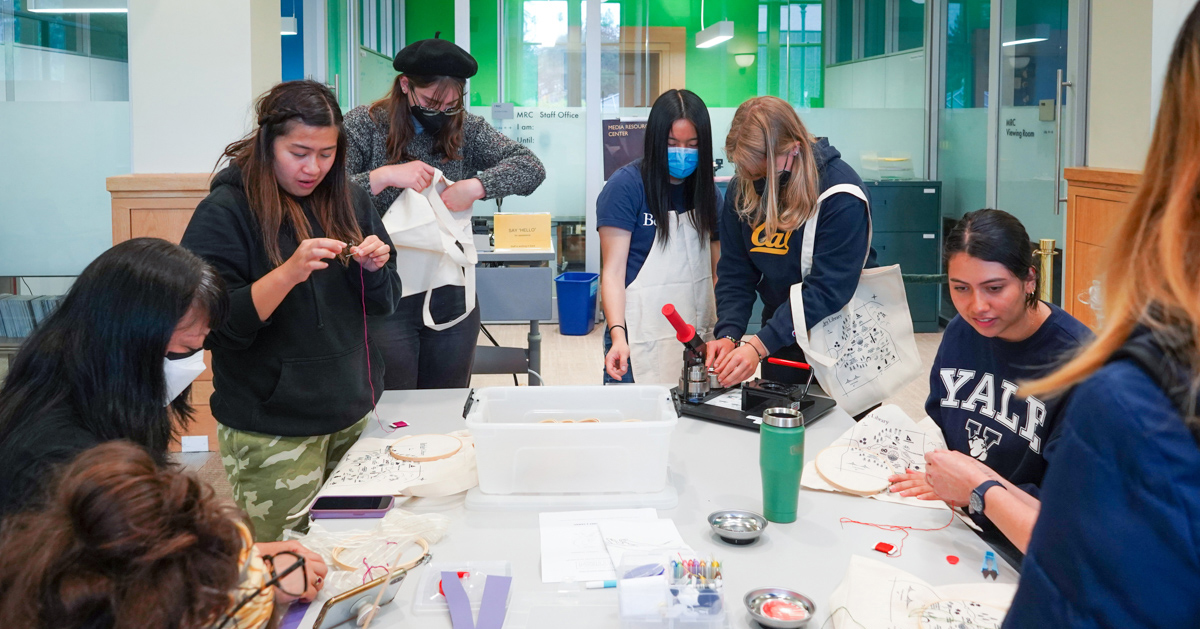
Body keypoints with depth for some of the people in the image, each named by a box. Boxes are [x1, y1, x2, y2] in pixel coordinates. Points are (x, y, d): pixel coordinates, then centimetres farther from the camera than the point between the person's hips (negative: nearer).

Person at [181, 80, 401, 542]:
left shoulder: (347, 201, 6)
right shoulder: (225, 211, -9)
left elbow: (384, 303, 13)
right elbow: (216, 326, -16)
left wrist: (374, 267, -8)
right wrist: (287, 273, -28)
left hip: (353, 415, 5)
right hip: (271, 432, -5)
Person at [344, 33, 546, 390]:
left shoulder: (466, 128, 5)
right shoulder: (363, 126, -4)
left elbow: (531, 167, -3)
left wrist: (476, 186, -17)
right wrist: (382, 177, -25)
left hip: (452, 298, 3)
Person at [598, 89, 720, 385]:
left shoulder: (707, 191, 11)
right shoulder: (626, 185, -6)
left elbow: (716, 270, 13)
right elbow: (612, 272, -9)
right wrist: (618, 335, -21)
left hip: (699, 335, 5)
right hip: (641, 338, -5)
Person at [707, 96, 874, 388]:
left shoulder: (841, 192, -23)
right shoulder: (740, 190, -5)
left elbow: (828, 287, -26)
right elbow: (735, 272, -3)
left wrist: (760, 345, -32)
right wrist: (728, 335, -20)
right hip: (782, 339, 5)